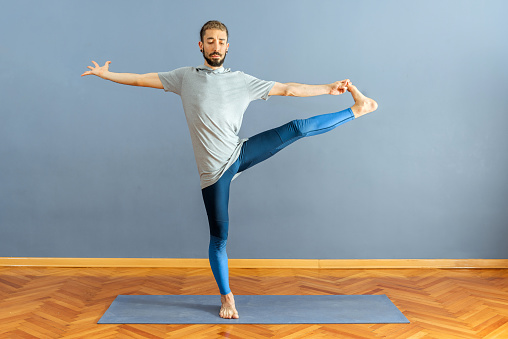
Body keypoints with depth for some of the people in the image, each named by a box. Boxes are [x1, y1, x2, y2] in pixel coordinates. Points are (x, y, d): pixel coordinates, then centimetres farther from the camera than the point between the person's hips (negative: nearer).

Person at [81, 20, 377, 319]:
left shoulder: (243, 81, 3)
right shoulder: (186, 77, 3)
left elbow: (288, 89, 4)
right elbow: (141, 79, 8)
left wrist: (330, 88, 0)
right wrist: (105, 74, 4)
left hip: (241, 153, 1)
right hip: (215, 170, -1)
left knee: (298, 128, -8)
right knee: (219, 237, 3)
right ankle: (227, 297, 20)